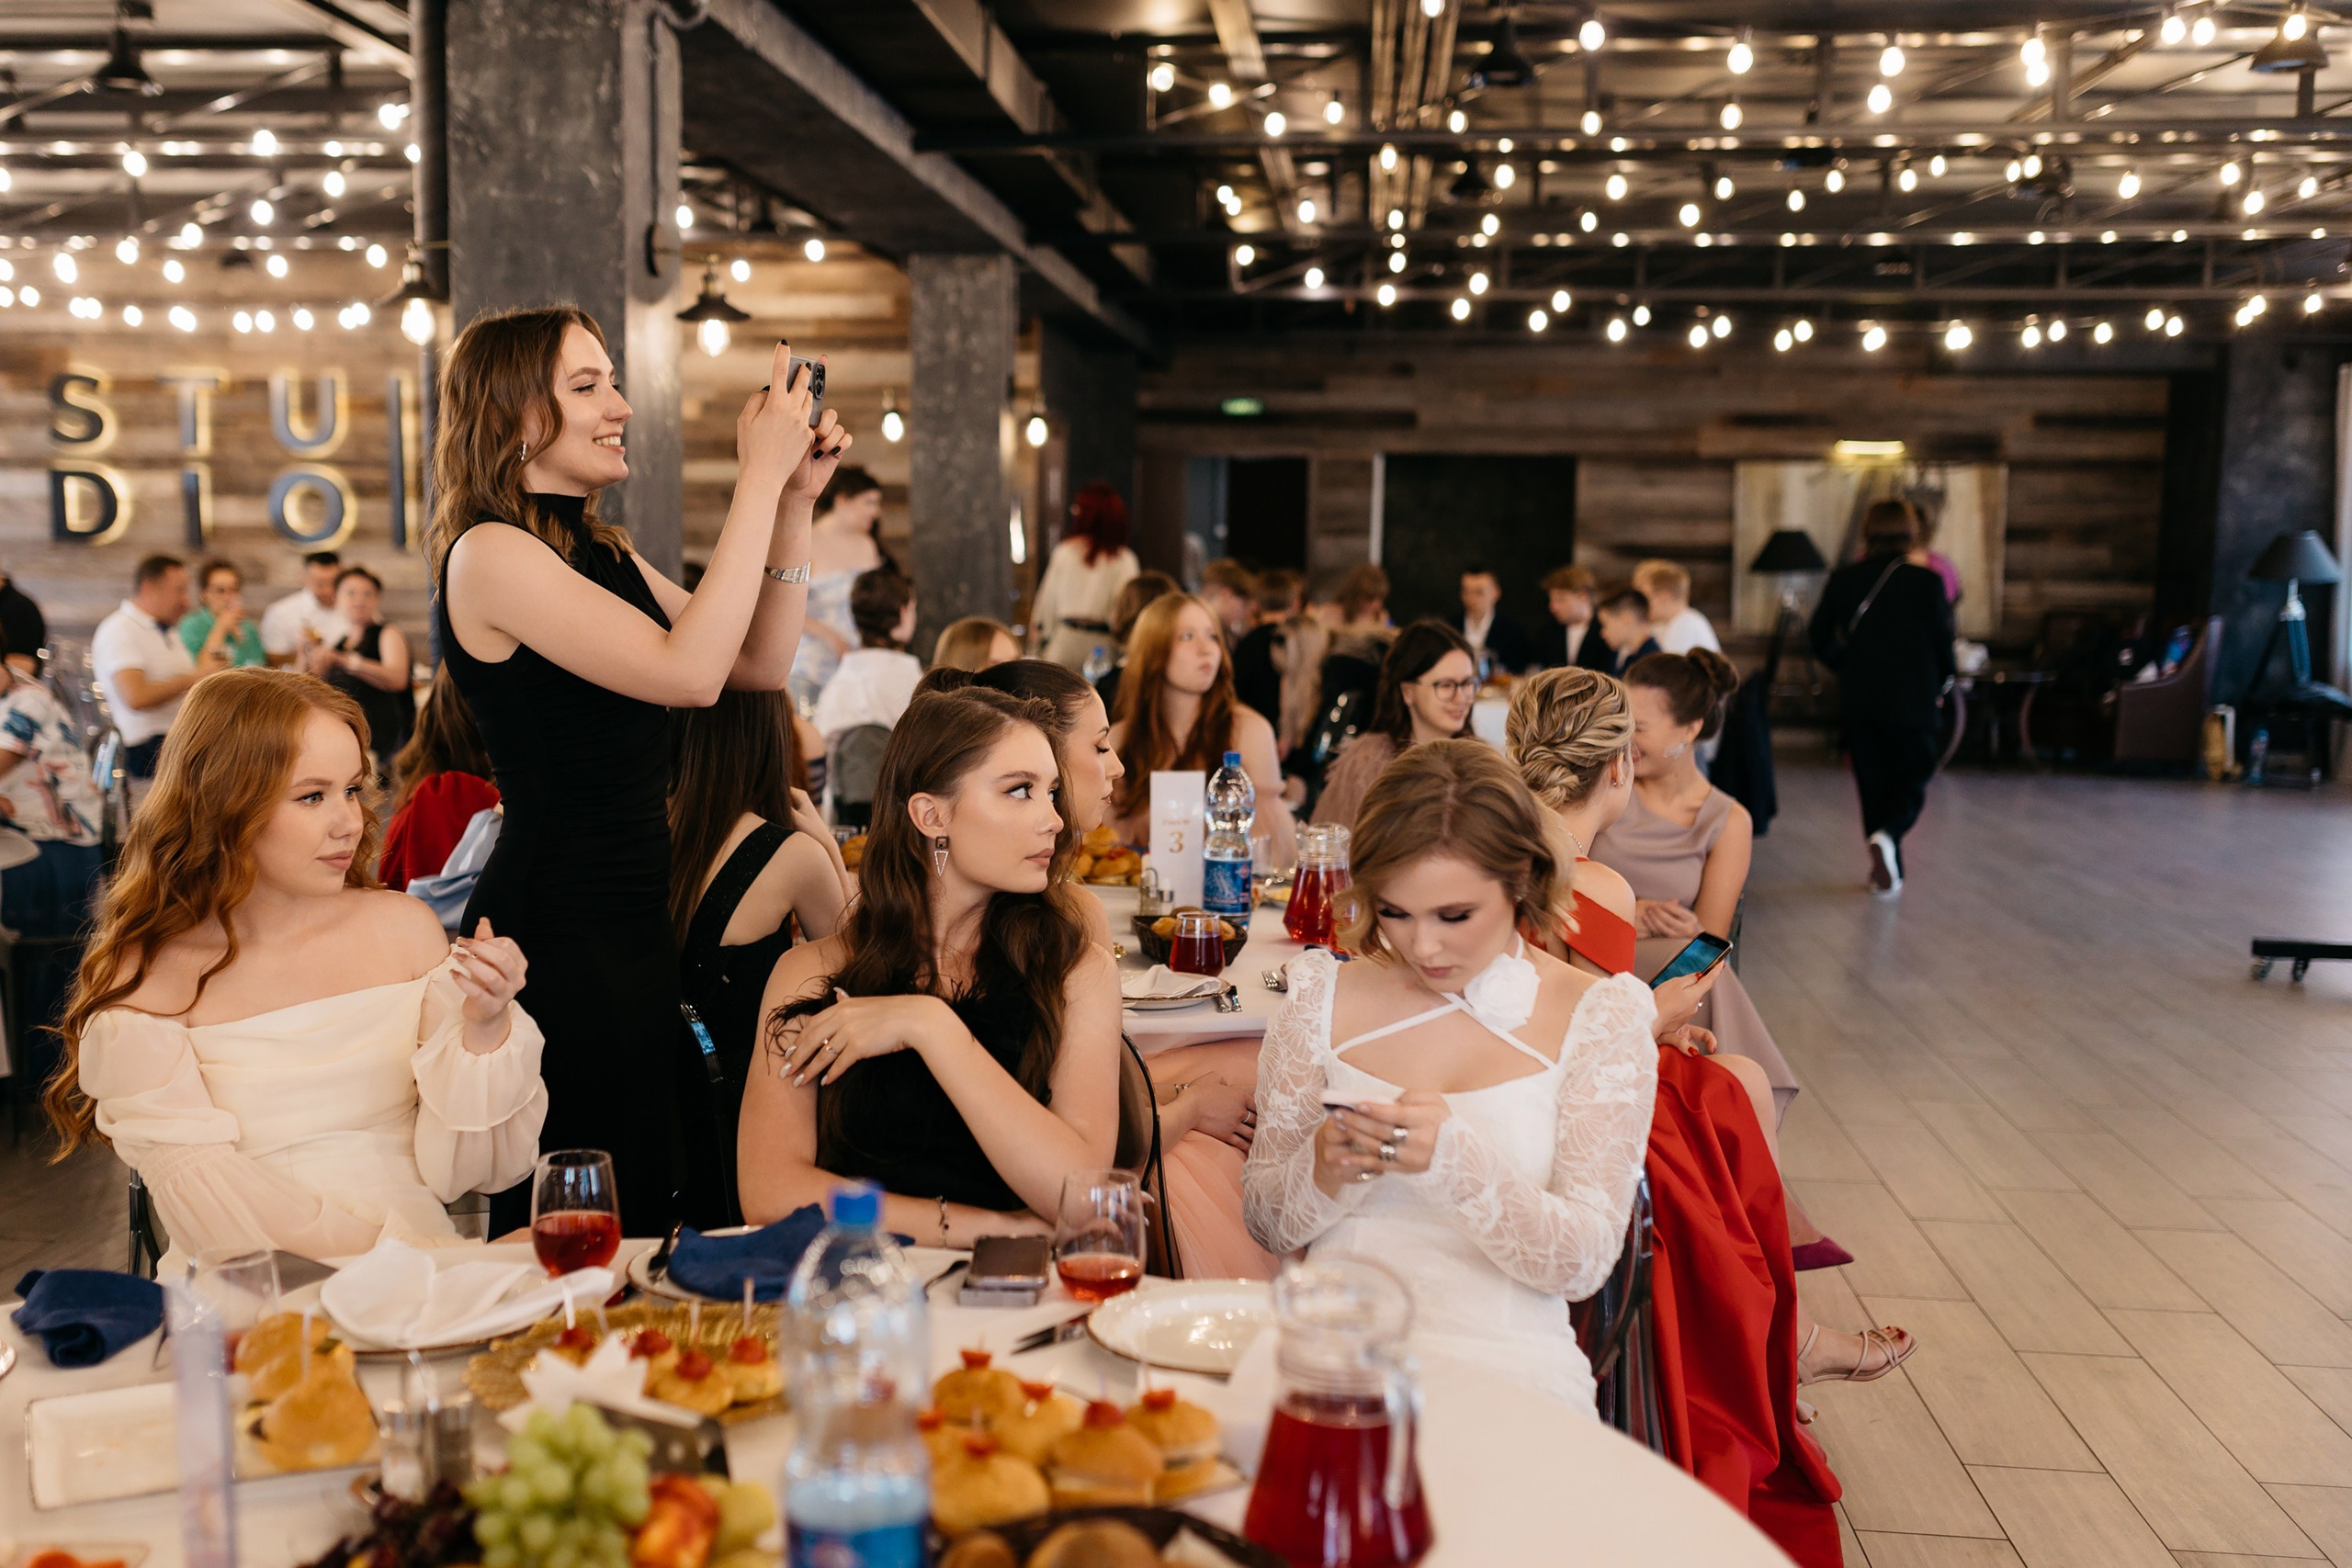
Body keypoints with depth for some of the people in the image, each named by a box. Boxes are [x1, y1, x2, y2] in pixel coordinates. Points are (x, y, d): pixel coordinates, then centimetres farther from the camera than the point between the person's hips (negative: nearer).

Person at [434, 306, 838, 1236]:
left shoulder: (604, 553, 13)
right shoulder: (488, 554, -14)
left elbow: (762, 664, 13)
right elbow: (687, 671, -24)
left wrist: (795, 500, 4)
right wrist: (759, 476, -19)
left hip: (633, 926, 9)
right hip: (554, 938, -9)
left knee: (648, 1210, 17)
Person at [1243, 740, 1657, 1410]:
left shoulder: (1597, 1020, 2)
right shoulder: (1324, 1002, 9)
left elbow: (1583, 1263, -3)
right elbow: (1266, 1224, 13)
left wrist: (1457, 1160, -21)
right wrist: (1323, 1171, -10)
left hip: (1507, 1361, -1)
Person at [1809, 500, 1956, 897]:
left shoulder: (1842, 579, -1)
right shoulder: (1926, 581, -8)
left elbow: (1822, 643, 4)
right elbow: (1944, 643, -4)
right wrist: (1939, 686, 14)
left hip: (1858, 701, 3)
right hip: (1912, 701, -3)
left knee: (1873, 785, 13)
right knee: (1911, 784, 7)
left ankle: (1886, 874, 17)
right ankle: (1887, 834, -24)